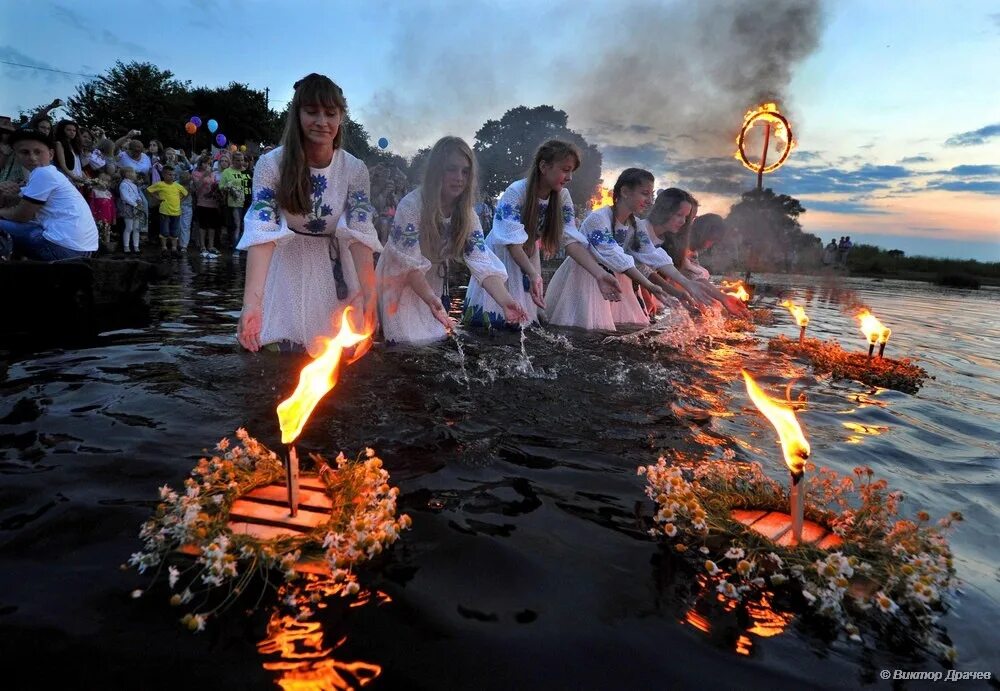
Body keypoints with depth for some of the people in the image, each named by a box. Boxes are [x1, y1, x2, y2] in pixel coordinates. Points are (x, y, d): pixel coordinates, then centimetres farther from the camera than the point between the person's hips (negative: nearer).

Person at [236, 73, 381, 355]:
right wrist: (251, 303, -37)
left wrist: (370, 298, -32)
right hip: (287, 270, -1)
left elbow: (360, 236, -17)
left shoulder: (355, 170, -9)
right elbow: (262, 233, -23)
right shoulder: (271, 164, -14)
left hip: (333, 273, 1)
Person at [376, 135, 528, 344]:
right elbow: (410, 264, -30)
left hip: (433, 284, 5)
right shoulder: (411, 205, -26)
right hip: (400, 283, -5)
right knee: (413, 342, -10)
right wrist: (431, 299, -48)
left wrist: (505, 300, -38)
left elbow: (482, 261, -21)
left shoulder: (467, 215, -10)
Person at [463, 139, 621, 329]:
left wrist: (599, 274, -32)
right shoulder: (515, 192, -27)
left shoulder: (562, 197, -11)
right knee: (493, 319, -5)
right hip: (501, 255, -4)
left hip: (528, 256, 5)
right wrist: (533, 275, -51)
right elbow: (513, 242, -35)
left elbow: (572, 239, -18)